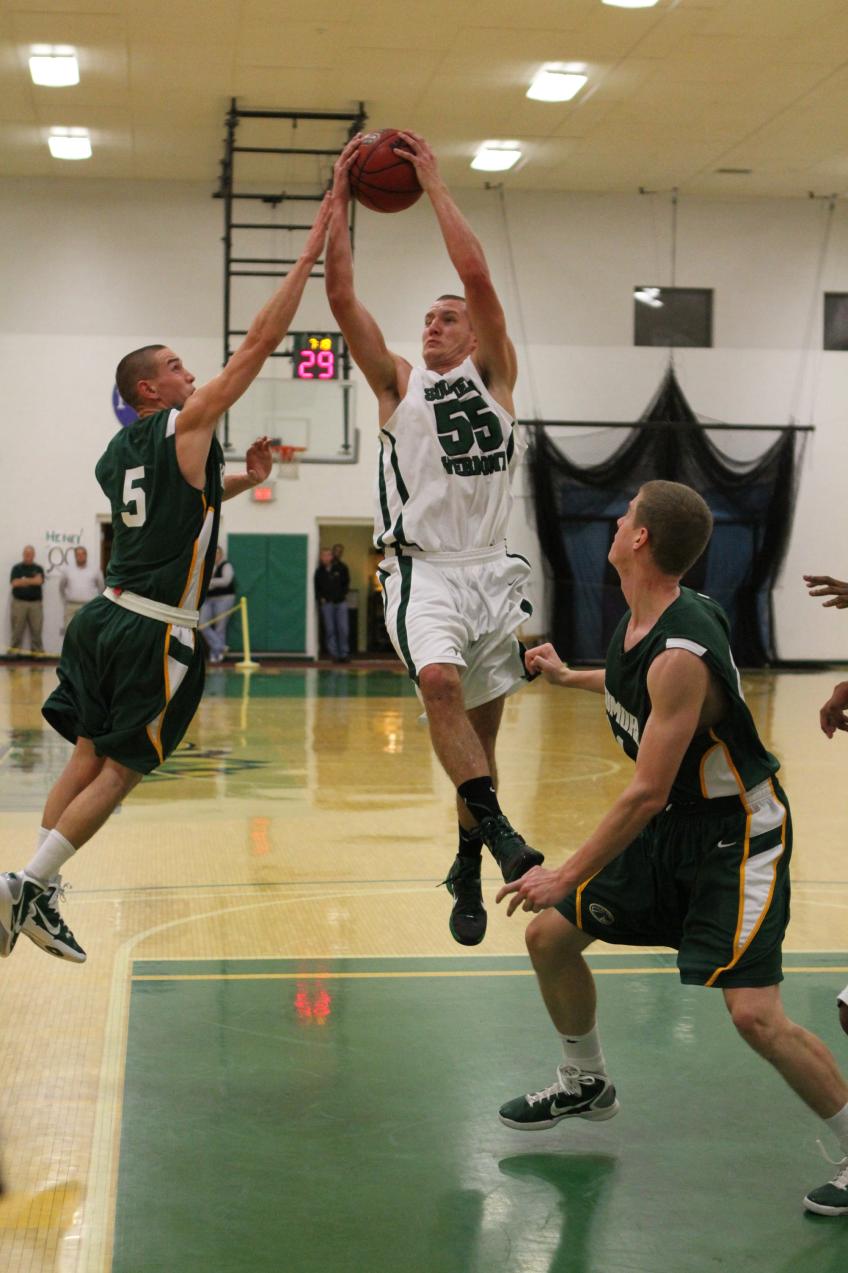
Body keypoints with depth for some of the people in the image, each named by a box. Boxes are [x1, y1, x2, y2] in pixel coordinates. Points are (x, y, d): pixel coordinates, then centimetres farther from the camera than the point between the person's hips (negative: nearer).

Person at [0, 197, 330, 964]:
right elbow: (260, 343, -9)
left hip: (108, 616, 7)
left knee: (89, 757, 13)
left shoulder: (119, 454, 14)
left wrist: (243, 482, 24)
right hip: (158, 632, -7)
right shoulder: (187, 425, -8)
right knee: (120, 770, 2)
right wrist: (310, 254, -5)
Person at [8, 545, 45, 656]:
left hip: (36, 603, 1)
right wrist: (32, 581, -6)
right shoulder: (17, 568, 8)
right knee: (17, 630, -1)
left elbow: (39, 581, -7)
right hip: (19, 602, -1)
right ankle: (15, 651, 3)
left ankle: (37, 651, 4)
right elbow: (15, 583, -7)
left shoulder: (38, 569, 11)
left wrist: (23, 581, -8)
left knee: (36, 630, 0)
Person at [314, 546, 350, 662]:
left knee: (343, 629, -3)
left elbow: (346, 582, 9)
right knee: (330, 629, -1)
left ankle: (344, 654, 4)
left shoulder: (340, 568, 1)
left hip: (340, 601, 0)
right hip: (326, 603, 0)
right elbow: (316, 587, 6)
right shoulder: (319, 572, 1)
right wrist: (321, 598, -5)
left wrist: (343, 594, 2)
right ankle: (334, 654, 3)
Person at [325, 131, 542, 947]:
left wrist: (432, 182, 0)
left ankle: (466, 872, 21)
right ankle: (497, 826, -31)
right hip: (423, 569, -1)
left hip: (491, 570, 1)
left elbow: (477, 273, -3)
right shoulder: (398, 384, 13)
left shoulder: (493, 376, 10)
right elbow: (341, 295, 3)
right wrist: (339, 198, 1)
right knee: (439, 681, -31)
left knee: (480, 727, 7)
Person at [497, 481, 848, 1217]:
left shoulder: (682, 652, -31)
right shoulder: (642, 620, -3)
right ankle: (586, 1085, 33)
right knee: (549, 936, 10)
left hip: (738, 832, -9)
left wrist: (568, 878, -22)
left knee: (755, 1015, -18)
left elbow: (647, 794, -29)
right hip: (672, 824, 9)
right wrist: (568, 677, 30)